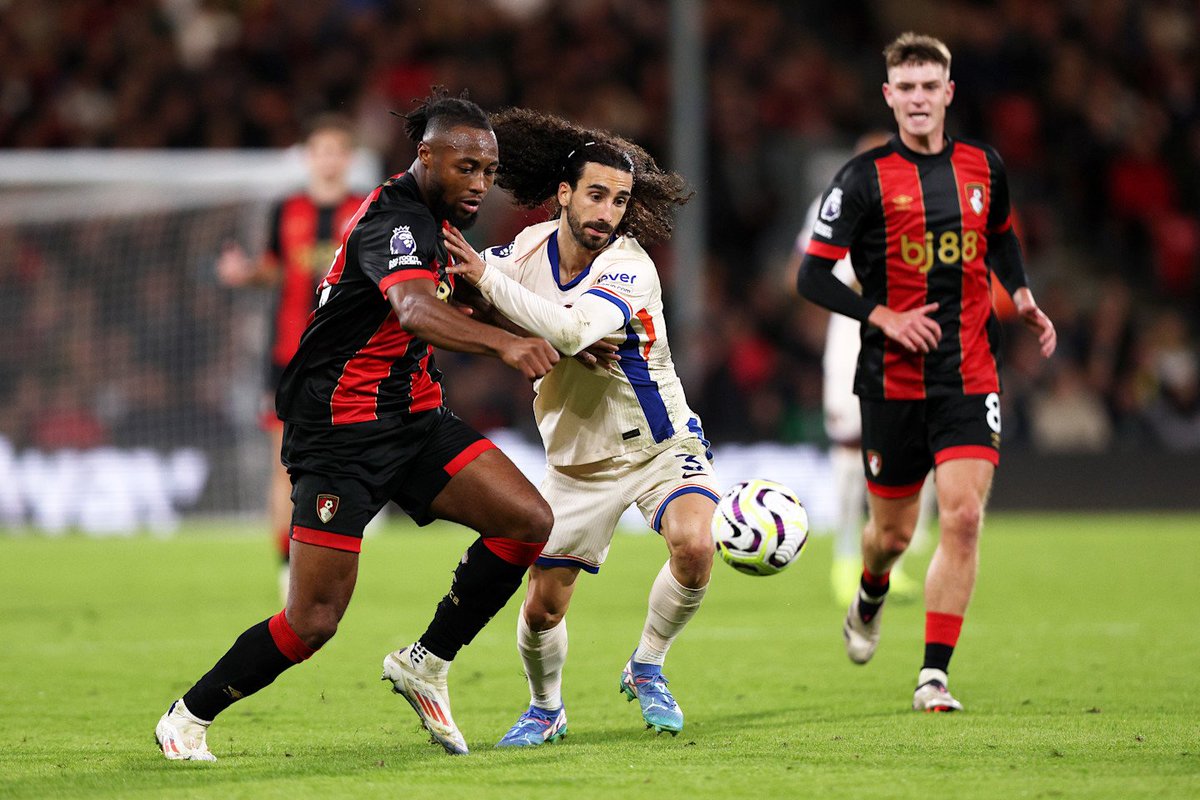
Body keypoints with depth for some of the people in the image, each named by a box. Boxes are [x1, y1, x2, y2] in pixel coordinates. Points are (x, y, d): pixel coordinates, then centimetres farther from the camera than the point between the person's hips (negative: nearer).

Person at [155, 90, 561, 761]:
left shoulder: (432, 215, 9)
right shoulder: (394, 221, -21)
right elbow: (415, 309, -43)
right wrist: (504, 343, -59)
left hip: (414, 416, 9)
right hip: (341, 434, -9)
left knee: (531, 521, -7)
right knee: (313, 622, -11)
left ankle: (426, 663, 8)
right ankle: (188, 718, 11)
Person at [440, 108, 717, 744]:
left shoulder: (629, 267, -24)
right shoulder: (528, 248, -8)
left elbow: (571, 329, -42)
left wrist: (486, 277, -43)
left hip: (659, 445, -4)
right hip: (576, 462, 4)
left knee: (694, 547, -31)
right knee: (542, 608, 1)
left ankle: (646, 668, -4)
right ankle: (545, 710, 32)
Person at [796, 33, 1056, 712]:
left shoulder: (982, 166, 6)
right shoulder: (865, 178, -6)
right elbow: (814, 276, -5)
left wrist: (1023, 298, 9)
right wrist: (884, 318, -17)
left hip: (972, 377, 2)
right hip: (892, 381, -2)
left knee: (964, 516, -15)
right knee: (892, 533, 8)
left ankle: (934, 676, -10)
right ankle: (871, 599, 46)